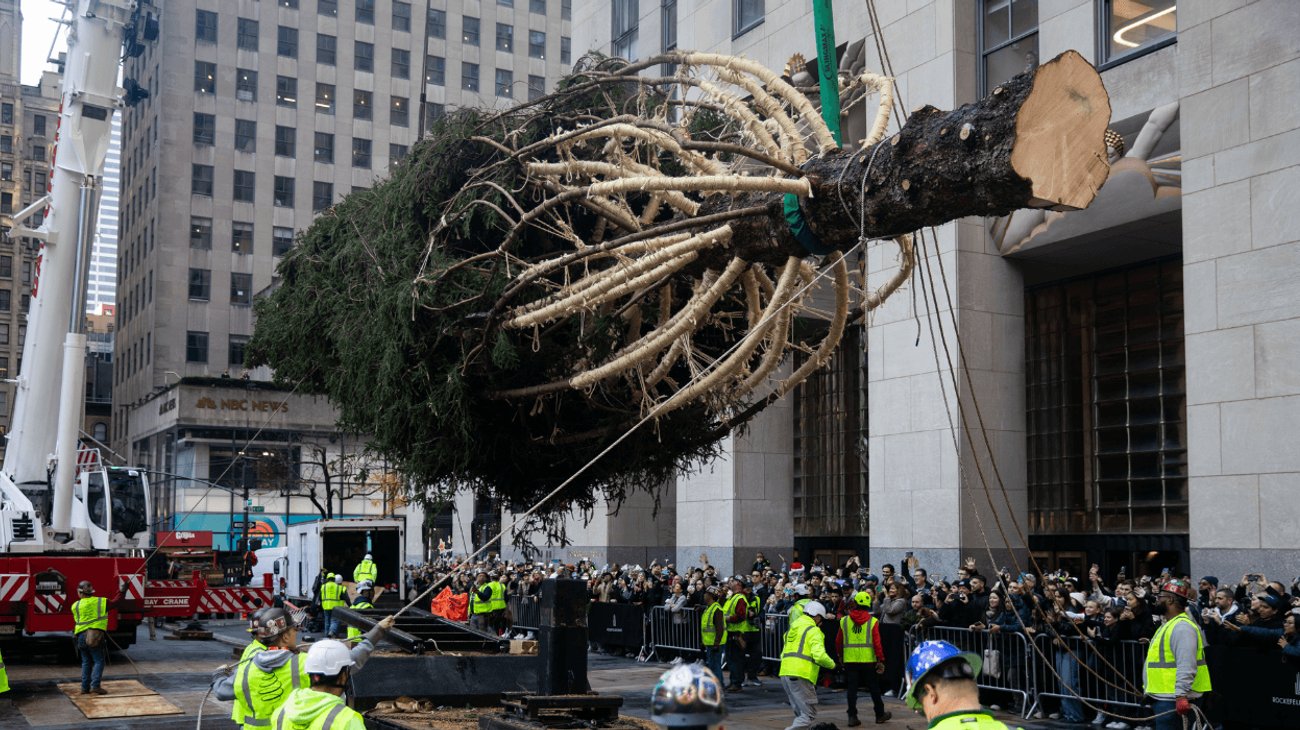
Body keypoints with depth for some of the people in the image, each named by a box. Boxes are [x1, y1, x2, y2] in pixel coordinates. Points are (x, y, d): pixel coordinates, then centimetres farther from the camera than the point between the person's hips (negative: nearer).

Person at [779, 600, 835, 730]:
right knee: (809, 715, -6)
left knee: (801, 714, 18)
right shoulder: (813, 630, -4)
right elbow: (820, 656, -16)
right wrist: (832, 664, 1)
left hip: (785, 674, 8)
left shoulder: (792, 627, 21)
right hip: (800, 676, -8)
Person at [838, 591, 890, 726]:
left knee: (852, 688, 5)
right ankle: (880, 715, 23)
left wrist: (840, 656, 23)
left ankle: (852, 716, 1)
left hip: (850, 660, 1)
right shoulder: (873, 621, -4)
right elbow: (877, 643, -9)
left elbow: (839, 641, 8)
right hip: (868, 659, -1)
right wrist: (880, 660, -4)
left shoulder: (844, 621, 1)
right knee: (874, 688, 12)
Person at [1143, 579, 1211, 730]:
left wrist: (1181, 695, -31)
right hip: (1163, 697, 11)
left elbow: (1186, 666, -26)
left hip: (1172, 701, -11)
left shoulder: (1182, 627, -17)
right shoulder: (1170, 625, 18)